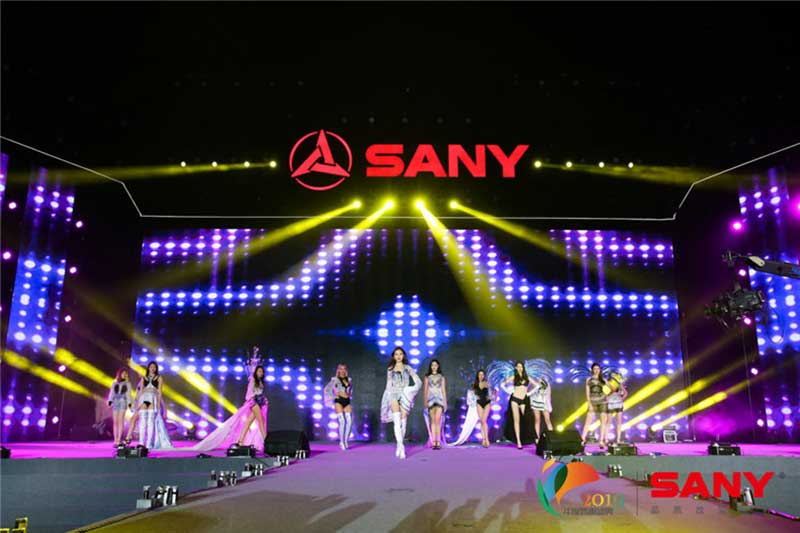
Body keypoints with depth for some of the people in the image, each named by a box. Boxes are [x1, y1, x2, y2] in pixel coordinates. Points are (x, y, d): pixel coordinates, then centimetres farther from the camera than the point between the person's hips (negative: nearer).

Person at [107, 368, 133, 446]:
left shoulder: (127, 383, 9)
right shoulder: (114, 383, 14)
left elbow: (129, 394, 5)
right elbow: (111, 393, 8)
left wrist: (130, 403, -7)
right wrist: (110, 401, -10)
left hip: (123, 403, -2)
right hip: (115, 403, 3)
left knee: (121, 421, -11)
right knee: (115, 422, -2)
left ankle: (119, 440, -14)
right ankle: (115, 440, -2)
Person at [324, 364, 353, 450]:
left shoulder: (349, 380, 15)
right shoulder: (335, 380, 2)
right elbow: (327, 389, -1)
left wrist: (349, 395, 14)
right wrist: (334, 396, -4)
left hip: (347, 402, 4)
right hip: (339, 401, -4)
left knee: (350, 421, -8)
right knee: (342, 421, -13)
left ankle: (346, 441, 3)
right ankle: (342, 441, -3)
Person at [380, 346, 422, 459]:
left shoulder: (408, 368, 10)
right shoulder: (390, 369, 13)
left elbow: (418, 382, 4)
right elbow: (388, 386, 13)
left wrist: (410, 391, -12)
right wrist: (389, 400, 6)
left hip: (405, 397, 0)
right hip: (394, 395, 0)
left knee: (403, 423, -5)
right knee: (397, 422, -19)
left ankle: (399, 447, 6)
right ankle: (401, 446, -27)